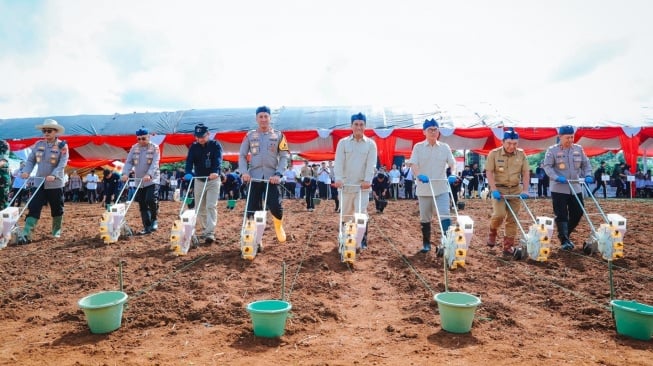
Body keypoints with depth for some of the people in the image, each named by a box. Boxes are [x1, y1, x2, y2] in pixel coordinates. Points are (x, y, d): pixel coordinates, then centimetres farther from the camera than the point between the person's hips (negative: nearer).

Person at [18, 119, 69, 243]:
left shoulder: (62, 145, -7)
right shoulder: (38, 144, 6)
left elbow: (62, 163, -16)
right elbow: (30, 160, 8)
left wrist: (54, 175, -31)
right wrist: (26, 171, -11)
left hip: (55, 184, -3)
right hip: (39, 183, 3)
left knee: (57, 209, 9)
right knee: (33, 208, -4)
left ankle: (57, 231, 26)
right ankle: (26, 234, -7)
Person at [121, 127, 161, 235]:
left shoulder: (155, 148, -4)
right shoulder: (134, 148, 8)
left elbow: (155, 163, -16)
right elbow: (128, 162, 2)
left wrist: (149, 175, -32)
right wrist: (125, 173, -17)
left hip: (152, 180, -4)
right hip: (139, 181, 5)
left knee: (151, 200, -20)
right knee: (142, 205, 5)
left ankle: (154, 220, 6)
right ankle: (147, 227, 14)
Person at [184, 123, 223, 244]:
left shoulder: (215, 145, -6)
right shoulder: (194, 147, 3)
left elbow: (218, 160, -21)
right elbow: (189, 161, -10)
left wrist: (215, 172, -41)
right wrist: (188, 173, -31)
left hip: (213, 180, -4)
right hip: (199, 180, 4)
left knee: (211, 206, -13)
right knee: (200, 208, 9)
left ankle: (210, 233, -16)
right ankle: (204, 231, 24)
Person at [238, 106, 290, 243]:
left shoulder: (278, 135, 7)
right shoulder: (250, 135, 10)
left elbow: (285, 156, 3)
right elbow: (242, 155, 10)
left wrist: (278, 174, -10)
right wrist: (244, 172, -6)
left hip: (271, 177, -1)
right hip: (254, 177, 1)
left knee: (276, 207, -9)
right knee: (252, 209, 0)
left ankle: (279, 226, 23)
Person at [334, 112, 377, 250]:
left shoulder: (371, 144, 3)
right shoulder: (343, 142, 3)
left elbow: (371, 164, -5)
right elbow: (339, 162, -5)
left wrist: (367, 180, -19)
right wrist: (338, 178, -19)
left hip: (362, 185, -1)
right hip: (346, 184, 1)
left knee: (361, 213, -4)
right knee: (346, 214, 11)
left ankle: (362, 241, 5)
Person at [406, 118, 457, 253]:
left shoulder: (445, 147, 8)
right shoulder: (418, 147, 2)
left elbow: (452, 163, 2)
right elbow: (413, 164, -8)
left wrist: (452, 174, -20)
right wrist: (419, 175, -29)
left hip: (441, 188, 0)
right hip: (424, 189, 0)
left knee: (444, 216, -12)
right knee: (425, 218, 10)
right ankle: (426, 243, 23)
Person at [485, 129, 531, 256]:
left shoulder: (521, 154, 3)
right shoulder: (494, 153, -7)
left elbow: (526, 173, 4)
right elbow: (489, 172, -9)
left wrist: (525, 190, -5)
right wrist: (494, 190, -18)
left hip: (516, 190, 3)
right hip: (499, 189, -3)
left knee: (512, 219, 4)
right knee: (499, 214, -19)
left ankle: (508, 247, 12)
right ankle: (492, 233, 13)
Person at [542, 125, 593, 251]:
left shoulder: (579, 149, 9)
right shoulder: (552, 150, -5)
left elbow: (586, 164, 13)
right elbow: (547, 166, -10)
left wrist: (588, 175, -5)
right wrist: (556, 177, -25)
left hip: (576, 188, 5)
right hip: (559, 188, -5)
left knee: (577, 213, 10)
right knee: (561, 215, -5)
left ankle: (565, 235, 29)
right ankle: (564, 241, 0)